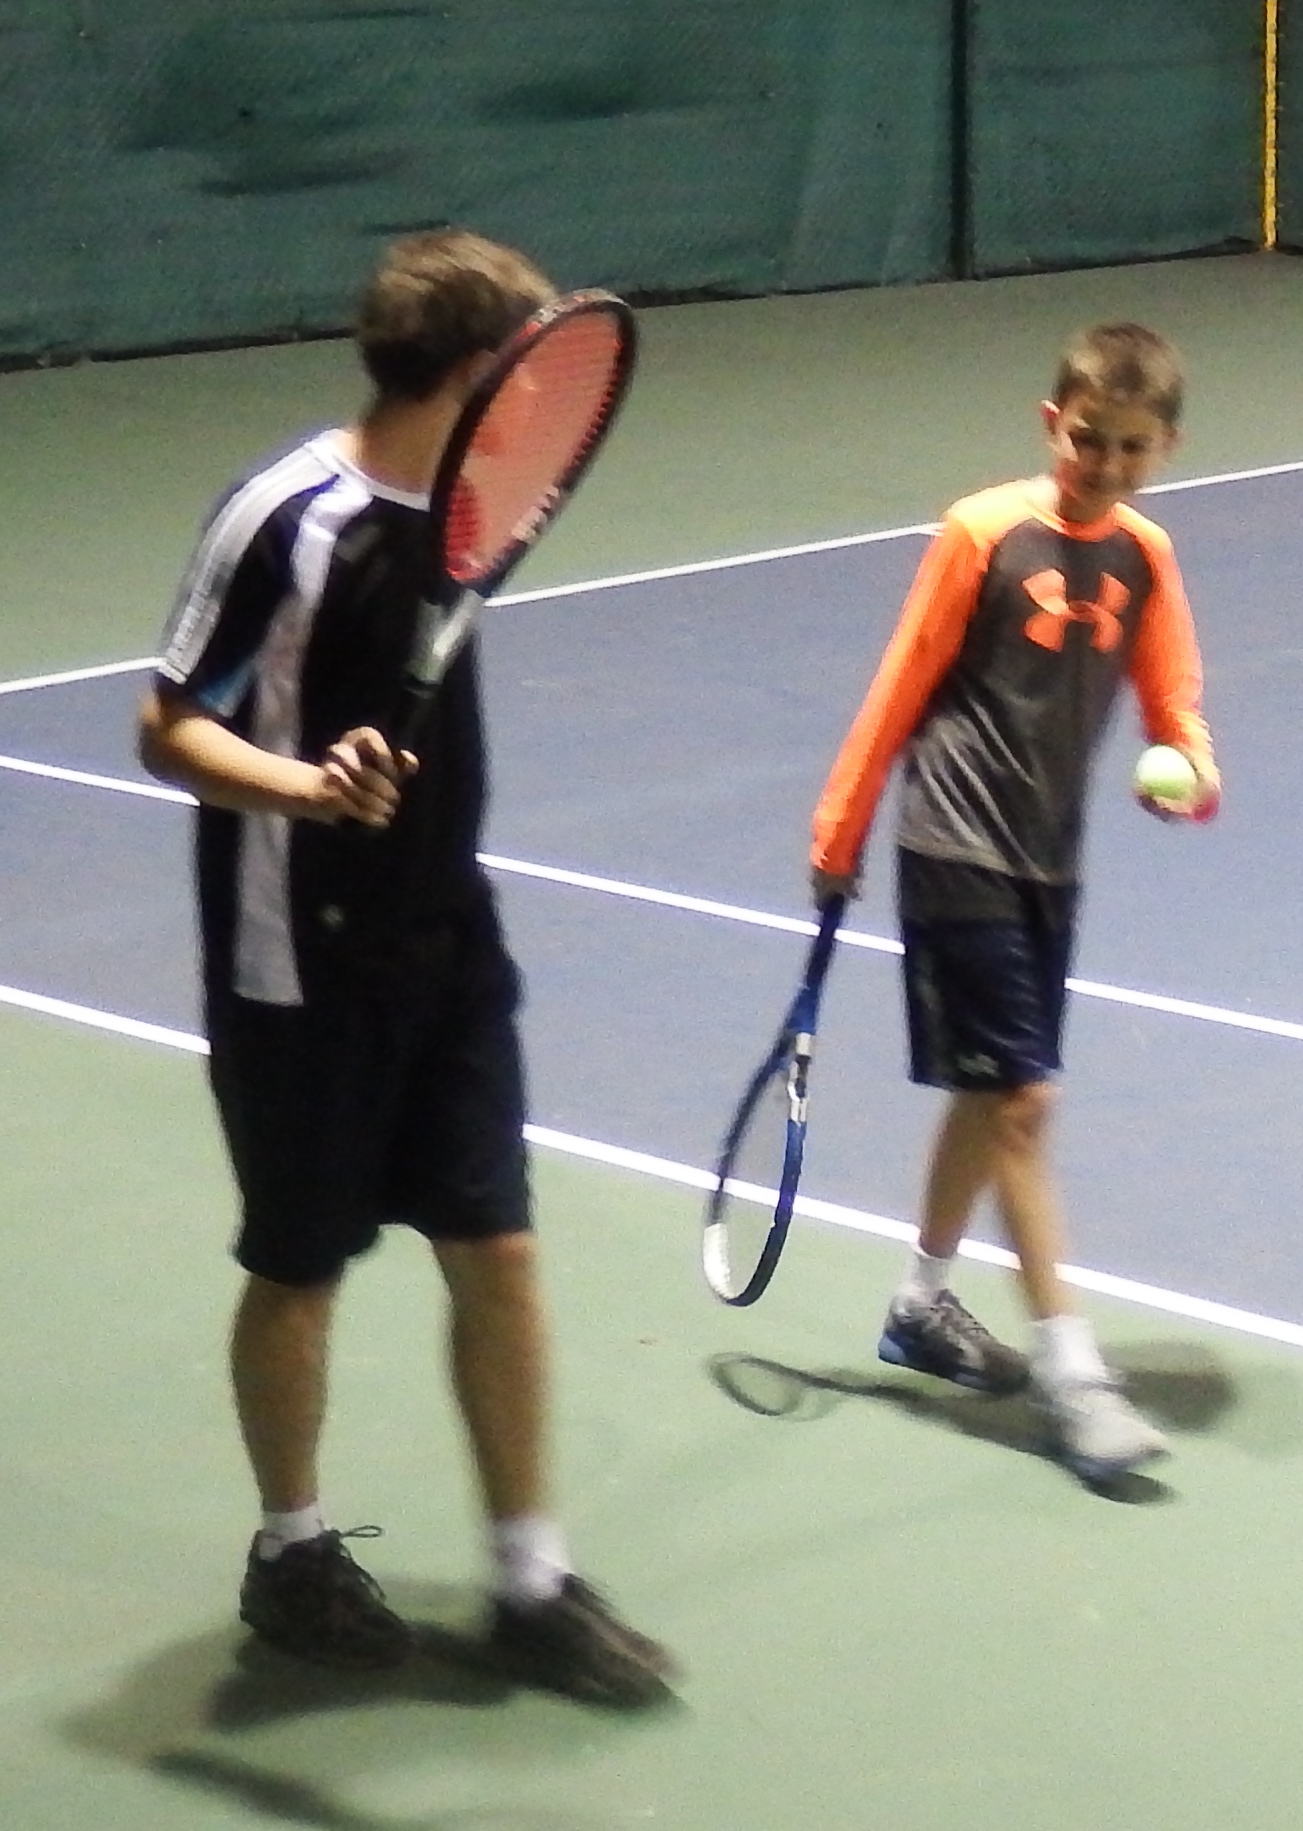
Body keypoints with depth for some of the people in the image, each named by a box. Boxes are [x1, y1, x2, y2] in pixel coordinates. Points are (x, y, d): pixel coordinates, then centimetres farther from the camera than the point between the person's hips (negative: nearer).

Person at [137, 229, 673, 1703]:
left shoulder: (454, 503, 3)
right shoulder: (285, 520, -19)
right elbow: (169, 731, -16)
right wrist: (308, 786, -35)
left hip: (445, 946, 7)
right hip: (301, 969, -7)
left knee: (496, 1249, 6)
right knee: (300, 1267, 9)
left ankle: (530, 1582, 17)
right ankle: (292, 1554, 29)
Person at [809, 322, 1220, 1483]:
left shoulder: (1147, 560, 3)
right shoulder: (983, 535, -12)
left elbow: (1175, 712, 5)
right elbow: (899, 694, -6)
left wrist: (1193, 779, -18)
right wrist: (837, 838, -1)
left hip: (1049, 865, 6)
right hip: (958, 856, -6)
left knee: (991, 1095, 16)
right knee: (1022, 1099, -9)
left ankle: (923, 1307, 35)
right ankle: (1068, 1367, -6)